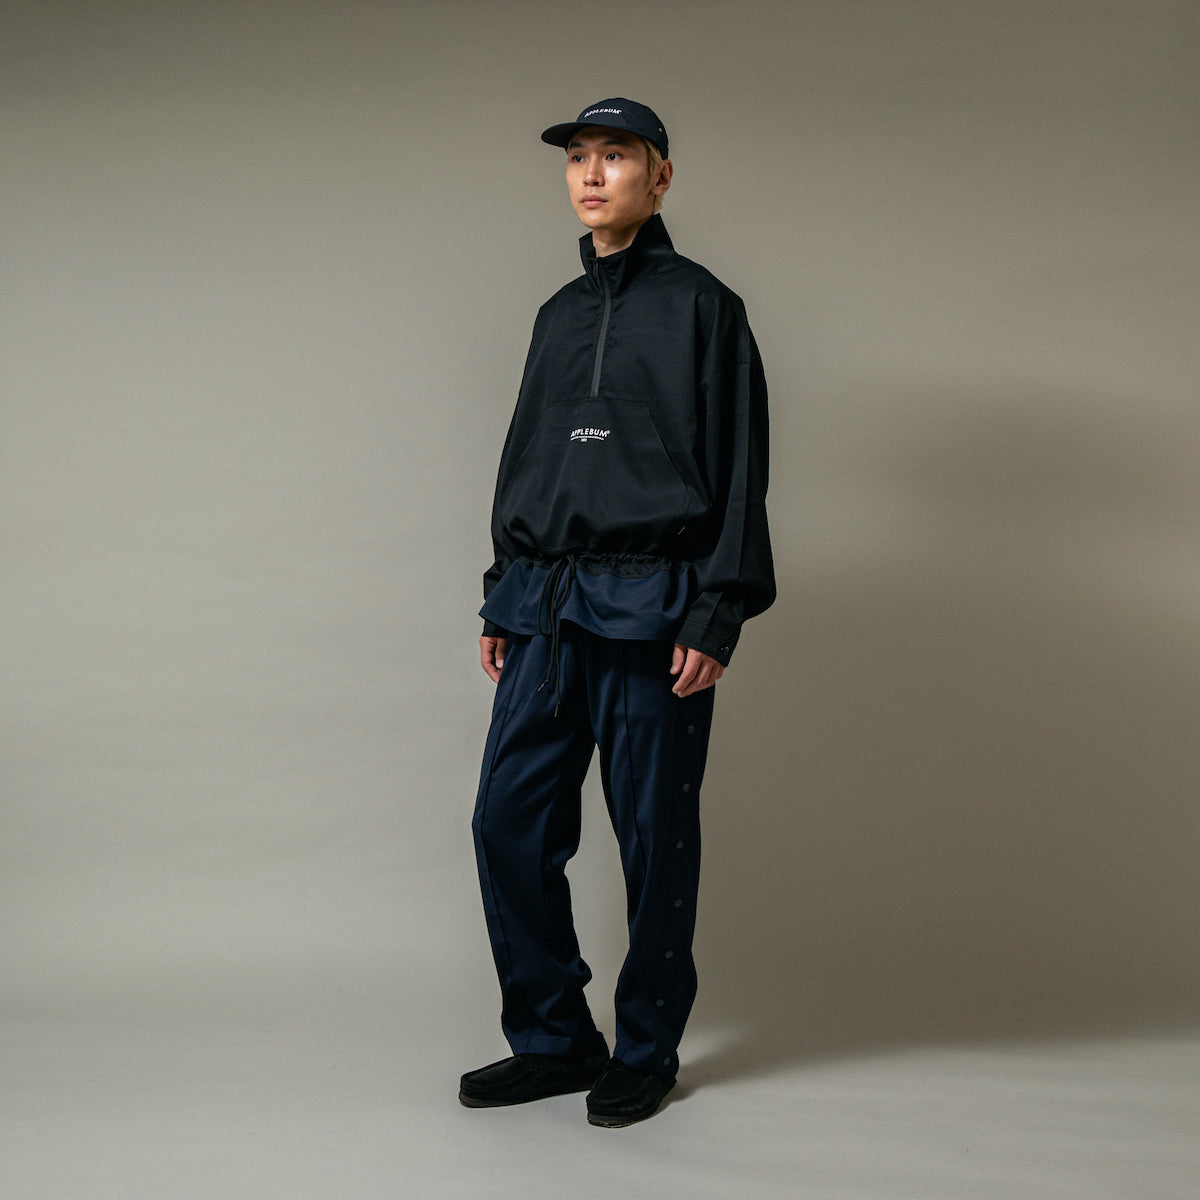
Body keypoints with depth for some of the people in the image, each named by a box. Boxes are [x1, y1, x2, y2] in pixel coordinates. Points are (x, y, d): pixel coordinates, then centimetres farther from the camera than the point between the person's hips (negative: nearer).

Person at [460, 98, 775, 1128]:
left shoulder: (701, 307, 1)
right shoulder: (559, 315, 18)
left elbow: (738, 472, -4)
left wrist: (717, 617, -12)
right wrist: (504, 600, 16)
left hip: (652, 614, -6)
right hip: (546, 608, 6)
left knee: (655, 839, 2)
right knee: (509, 823, 3)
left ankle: (646, 1053, 18)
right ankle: (553, 1040, 17)